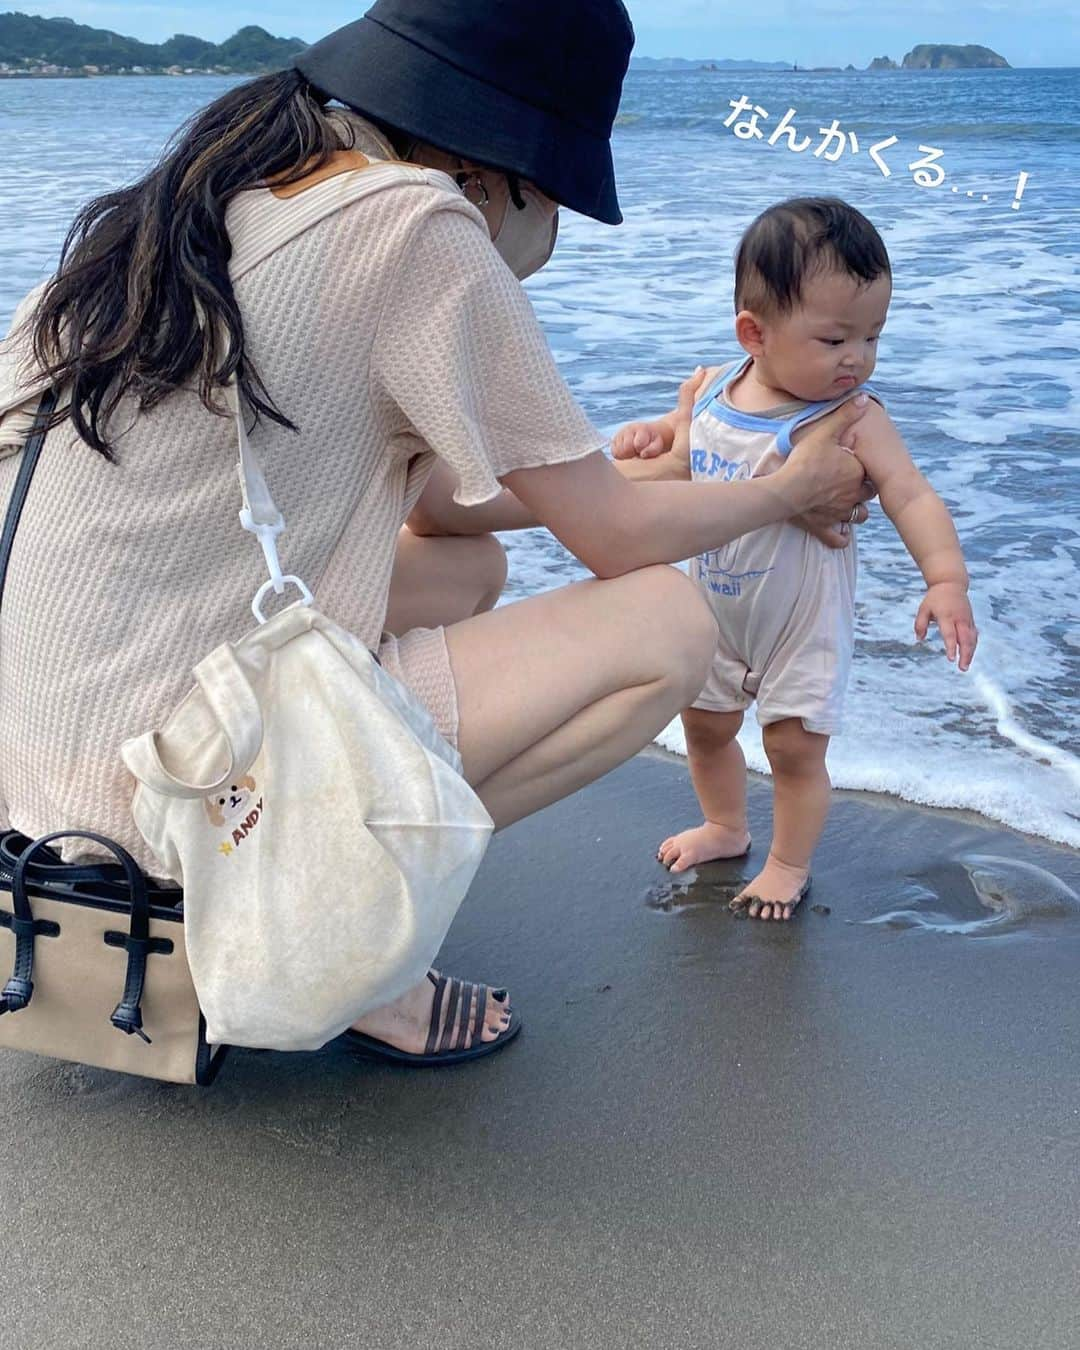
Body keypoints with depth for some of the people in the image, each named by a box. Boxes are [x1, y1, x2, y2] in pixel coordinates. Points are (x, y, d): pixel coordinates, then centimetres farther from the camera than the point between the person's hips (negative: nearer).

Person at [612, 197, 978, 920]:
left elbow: (912, 495, -28)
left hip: (804, 618, -5)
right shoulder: (711, 389, -8)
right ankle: (726, 827, 48)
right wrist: (650, 434, -14)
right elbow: (680, 450, 10)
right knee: (705, 725, 22)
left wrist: (946, 578, -41)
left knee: (796, 746, 3)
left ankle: (790, 863, 29)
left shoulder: (852, 417, -21)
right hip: (716, 611, 5)